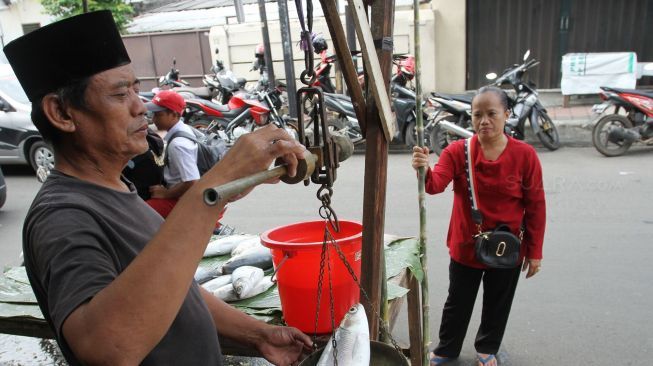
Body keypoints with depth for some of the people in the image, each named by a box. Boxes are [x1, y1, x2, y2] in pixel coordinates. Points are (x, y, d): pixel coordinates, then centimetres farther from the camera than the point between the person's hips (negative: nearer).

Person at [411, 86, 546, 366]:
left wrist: (535, 251, -3)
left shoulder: (524, 155, -12)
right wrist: (424, 169, -48)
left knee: (497, 304, 20)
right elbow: (436, 184, -25)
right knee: (458, 303, 18)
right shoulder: (457, 151, -11)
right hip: (465, 246, 0)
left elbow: (535, 206, -7)